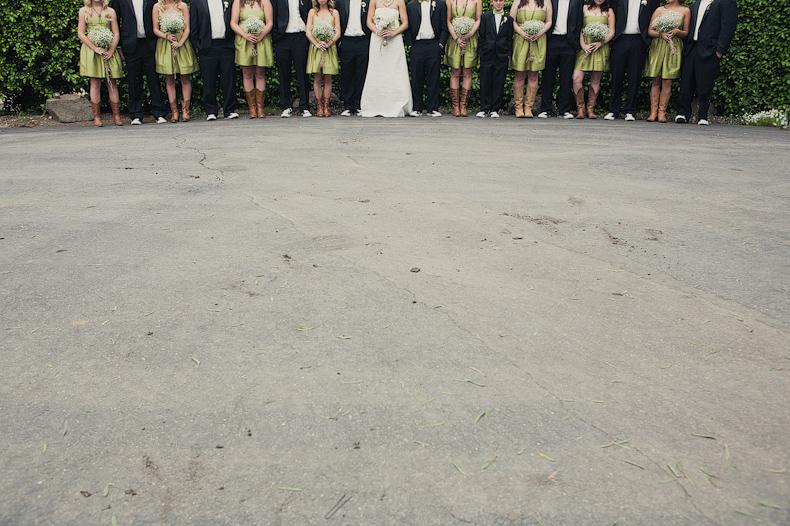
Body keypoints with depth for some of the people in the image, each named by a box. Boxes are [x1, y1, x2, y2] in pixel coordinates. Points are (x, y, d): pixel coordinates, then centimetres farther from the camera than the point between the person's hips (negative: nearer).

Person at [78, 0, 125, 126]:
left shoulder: (110, 11, 12)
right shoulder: (84, 11, 8)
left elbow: (116, 33, 6)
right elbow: (80, 34, 1)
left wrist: (111, 50, -8)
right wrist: (95, 48, -11)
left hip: (109, 50, 1)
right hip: (91, 49, -1)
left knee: (112, 83, -1)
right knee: (95, 83, -4)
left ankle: (117, 116, 2)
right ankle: (96, 116, 1)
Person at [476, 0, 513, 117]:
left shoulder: (509, 19, 8)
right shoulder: (485, 17, 8)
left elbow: (510, 38, 8)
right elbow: (481, 36, 7)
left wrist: (508, 53, 0)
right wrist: (480, 52, 1)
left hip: (502, 56, 0)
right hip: (487, 55, 0)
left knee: (498, 84, 1)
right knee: (485, 83, 1)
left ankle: (495, 110, 7)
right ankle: (484, 109, 8)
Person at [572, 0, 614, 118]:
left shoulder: (608, 11, 14)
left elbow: (612, 32, 7)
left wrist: (601, 43, -10)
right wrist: (583, 44, -10)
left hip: (601, 48, 1)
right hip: (585, 47, -1)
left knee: (595, 80, 0)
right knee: (577, 78, -14)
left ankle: (590, 109, 7)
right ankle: (580, 109, -4)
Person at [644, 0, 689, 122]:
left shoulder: (685, 11, 8)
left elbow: (686, 33, 9)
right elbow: (650, 31, 6)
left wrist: (676, 31, -11)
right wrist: (661, 34, -12)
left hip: (674, 48, -1)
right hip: (658, 47, 1)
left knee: (667, 82, -5)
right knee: (656, 81, -2)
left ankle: (662, 112, -1)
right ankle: (653, 112, 1)